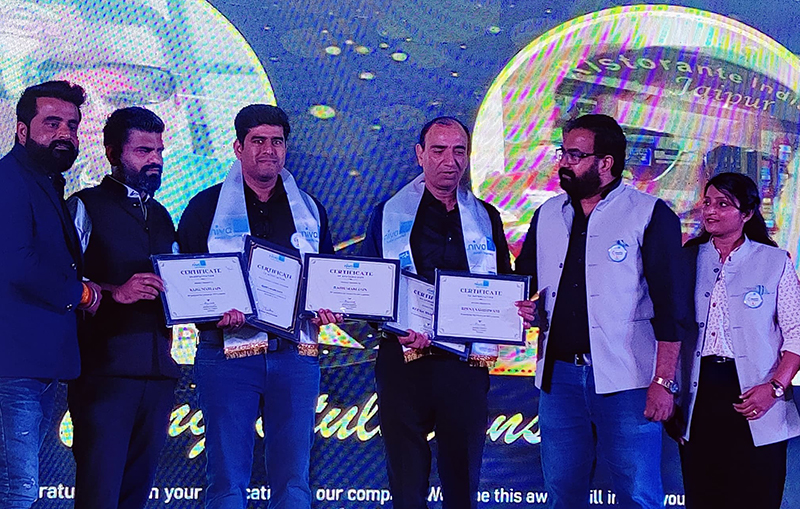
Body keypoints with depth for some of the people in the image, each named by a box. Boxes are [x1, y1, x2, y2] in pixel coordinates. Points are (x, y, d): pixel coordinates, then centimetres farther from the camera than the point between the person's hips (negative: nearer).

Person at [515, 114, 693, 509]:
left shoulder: (650, 216, -3)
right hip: (558, 373, 5)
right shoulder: (548, 215, 14)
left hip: (624, 380, -5)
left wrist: (663, 382, -12)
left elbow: (672, 306, -6)